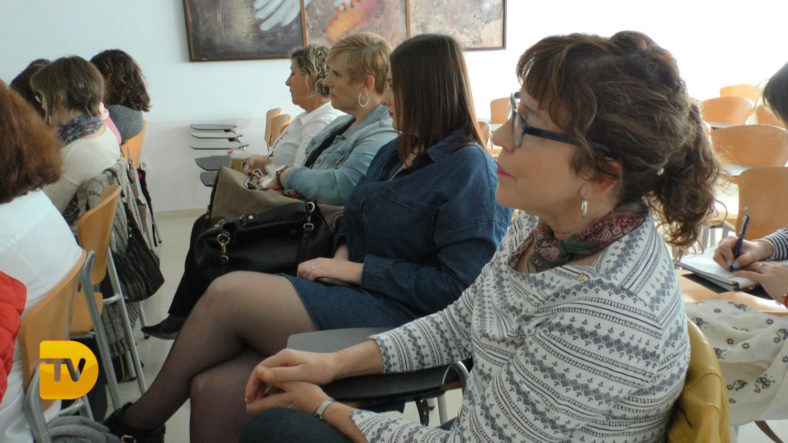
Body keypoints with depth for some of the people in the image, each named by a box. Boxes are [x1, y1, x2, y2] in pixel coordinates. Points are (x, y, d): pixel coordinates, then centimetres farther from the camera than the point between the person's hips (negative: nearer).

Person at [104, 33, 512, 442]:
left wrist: (355, 270, -14)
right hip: (350, 296, 7)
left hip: (397, 316, -7)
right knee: (213, 388, -11)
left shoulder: (468, 168, -10)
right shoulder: (397, 152, 16)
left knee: (229, 292, -17)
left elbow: (459, 285, -17)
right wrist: (340, 257, 0)